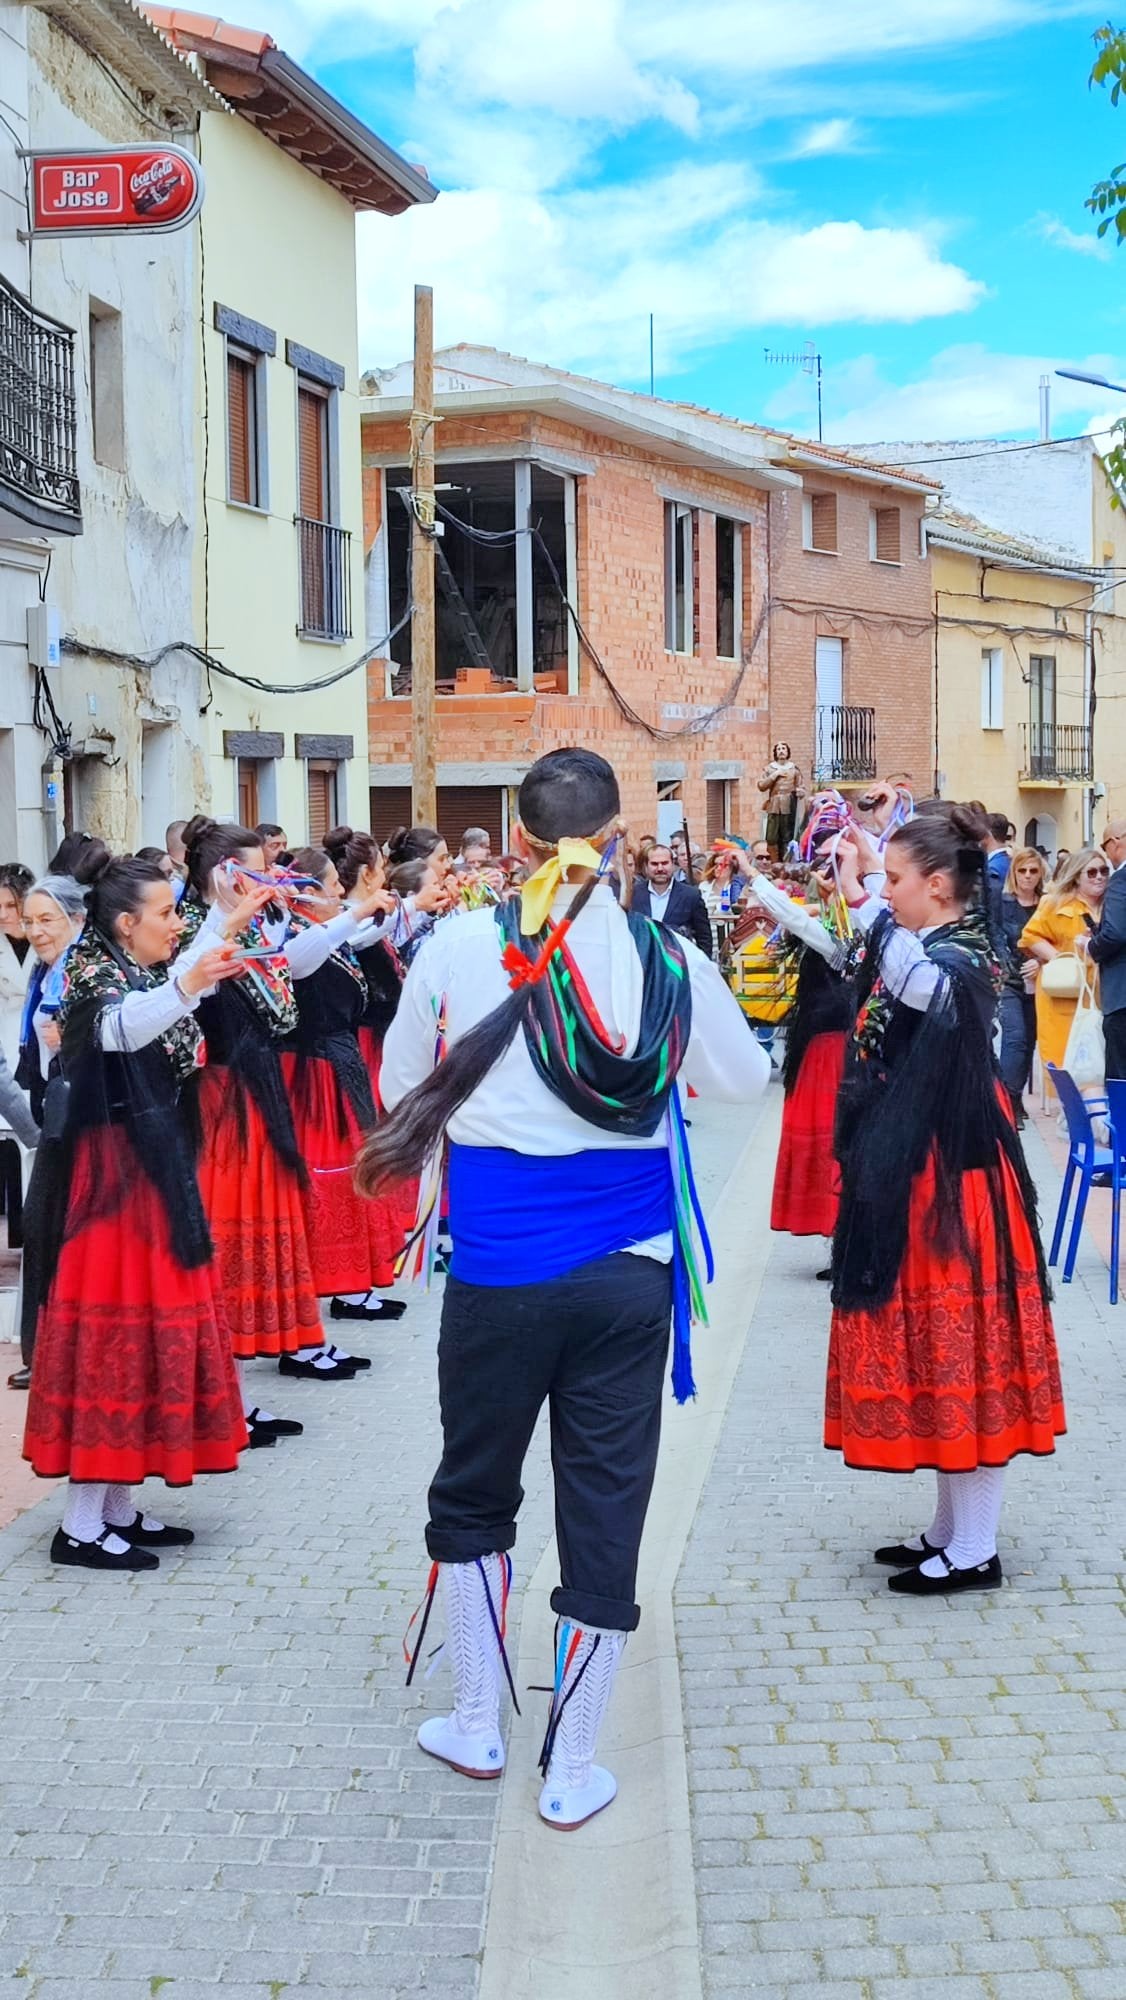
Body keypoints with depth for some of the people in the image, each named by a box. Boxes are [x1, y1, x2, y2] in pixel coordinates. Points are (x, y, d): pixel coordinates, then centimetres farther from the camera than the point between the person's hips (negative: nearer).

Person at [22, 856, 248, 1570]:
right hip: (112, 1170, -9)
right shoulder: (94, 973, -13)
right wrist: (185, 988, -54)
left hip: (153, 1165, 9)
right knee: (111, 1327, -7)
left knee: (150, 1318, 11)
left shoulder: (145, 976, 12)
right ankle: (81, 1525, -2)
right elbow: (119, 1029, -36)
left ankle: (118, 1506, 18)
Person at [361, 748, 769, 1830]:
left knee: (472, 1495, 19)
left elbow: (399, 1089, 7)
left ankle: (476, 1725, 30)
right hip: (629, 1274, 1)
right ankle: (571, 1769, 17)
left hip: (499, 1272, -1)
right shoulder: (668, 957, -3)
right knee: (604, 1511, 8)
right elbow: (744, 1079, 13)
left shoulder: (460, 946, -7)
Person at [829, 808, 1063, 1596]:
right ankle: (952, 1530, 27)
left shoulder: (957, 962, -19)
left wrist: (865, 896, -45)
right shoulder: (930, 954, 9)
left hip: (950, 1184, -10)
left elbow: (918, 983, -43)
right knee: (938, 1354, 15)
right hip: (914, 1182, 10)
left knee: (958, 1353, -1)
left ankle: (975, 1551, 9)